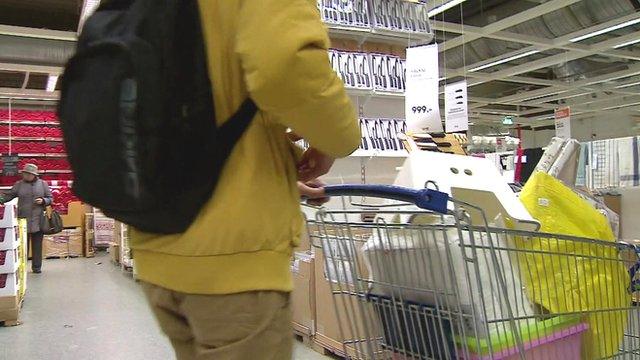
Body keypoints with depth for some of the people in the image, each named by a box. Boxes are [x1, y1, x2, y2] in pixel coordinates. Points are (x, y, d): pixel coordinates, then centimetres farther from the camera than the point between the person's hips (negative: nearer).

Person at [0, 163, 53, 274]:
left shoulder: (43, 184, 5)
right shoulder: (19, 185, 5)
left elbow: (50, 198, 8)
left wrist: (43, 201, -11)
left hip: (38, 221, 0)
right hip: (23, 220, 0)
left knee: (37, 245, 7)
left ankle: (37, 267, 16)